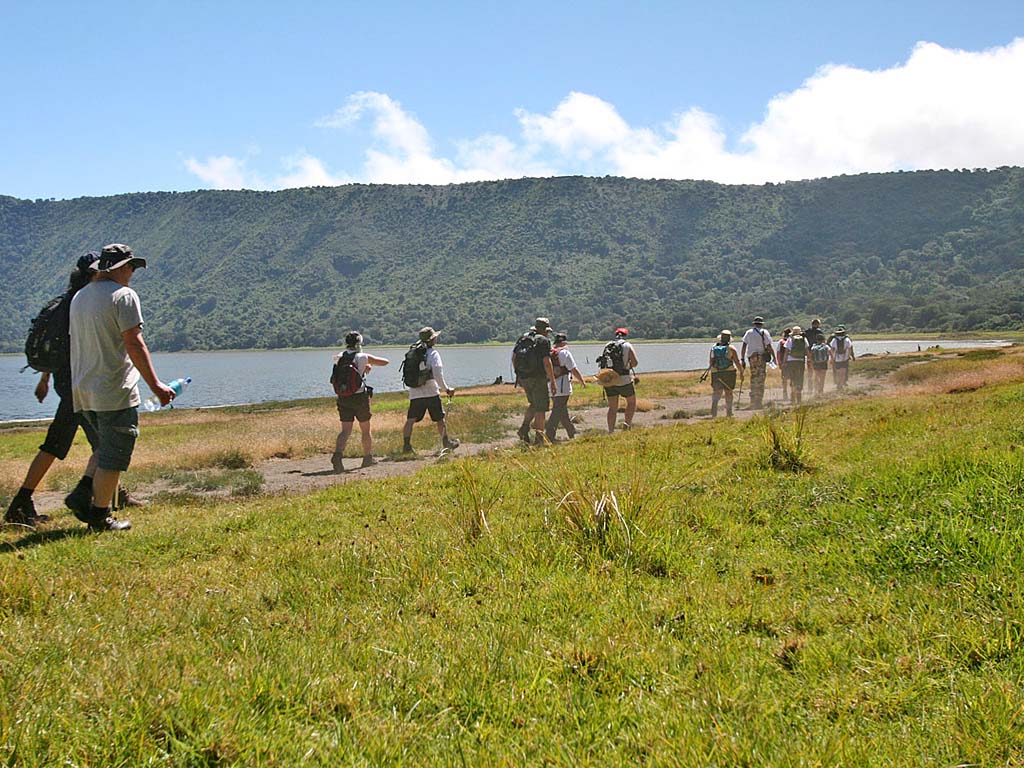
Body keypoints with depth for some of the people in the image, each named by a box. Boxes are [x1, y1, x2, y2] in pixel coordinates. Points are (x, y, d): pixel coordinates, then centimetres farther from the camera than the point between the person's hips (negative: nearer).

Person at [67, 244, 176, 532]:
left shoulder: (79, 297, 15)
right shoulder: (123, 295, -10)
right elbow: (134, 344, -16)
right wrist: (155, 385, -14)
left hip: (83, 391, 8)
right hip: (115, 391, -8)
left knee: (107, 448, 19)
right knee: (114, 455, 0)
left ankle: (83, 497, 8)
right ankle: (99, 514, 4)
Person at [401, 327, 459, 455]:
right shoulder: (433, 353, -8)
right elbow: (437, 375, -17)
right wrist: (446, 389, -7)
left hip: (414, 393, 4)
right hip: (431, 392, -4)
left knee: (410, 420, 2)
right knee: (440, 419, 10)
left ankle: (406, 445, -7)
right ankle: (446, 443, 19)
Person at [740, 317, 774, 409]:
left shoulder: (749, 332, 6)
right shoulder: (764, 332, -3)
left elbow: (744, 346, 3)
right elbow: (769, 346, -6)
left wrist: (742, 359, 6)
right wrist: (773, 357, 4)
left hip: (751, 358, 3)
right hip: (761, 357, -3)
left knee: (753, 377, 11)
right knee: (760, 379, 1)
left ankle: (753, 402, 11)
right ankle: (758, 402, -1)